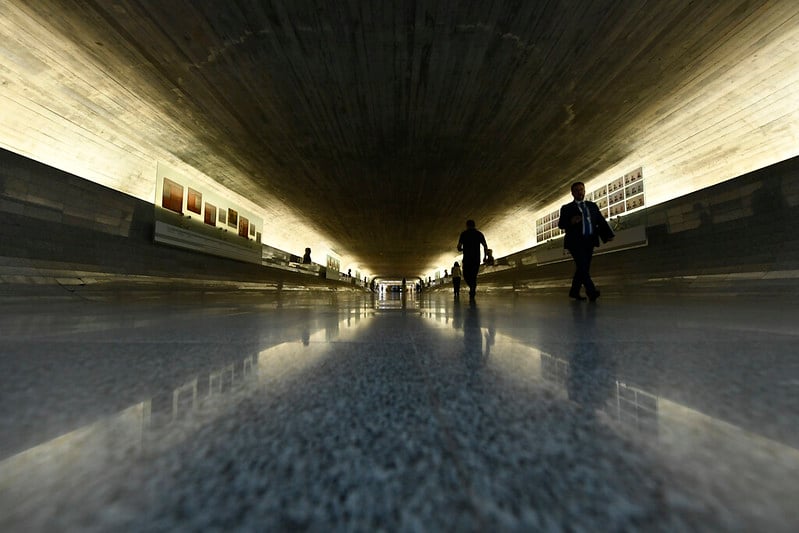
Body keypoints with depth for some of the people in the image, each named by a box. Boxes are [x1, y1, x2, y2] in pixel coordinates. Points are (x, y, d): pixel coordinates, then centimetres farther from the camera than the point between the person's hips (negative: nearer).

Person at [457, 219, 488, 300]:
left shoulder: (464, 234, 2)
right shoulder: (479, 234, 9)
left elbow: (459, 247, -2)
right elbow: (485, 246, 0)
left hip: (467, 259, -2)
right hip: (477, 259, 2)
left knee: (466, 275, 9)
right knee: (473, 276, 11)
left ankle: (472, 287, -20)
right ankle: (472, 294, 2)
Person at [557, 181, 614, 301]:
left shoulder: (592, 205, 19)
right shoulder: (567, 208, 6)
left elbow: (601, 220, 10)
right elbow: (560, 224, -3)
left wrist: (608, 234, -3)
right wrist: (571, 222, -24)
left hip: (589, 241, 5)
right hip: (575, 242, -5)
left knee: (583, 267, 7)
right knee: (582, 266, -16)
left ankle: (574, 291, 16)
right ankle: (592, 292, -19)